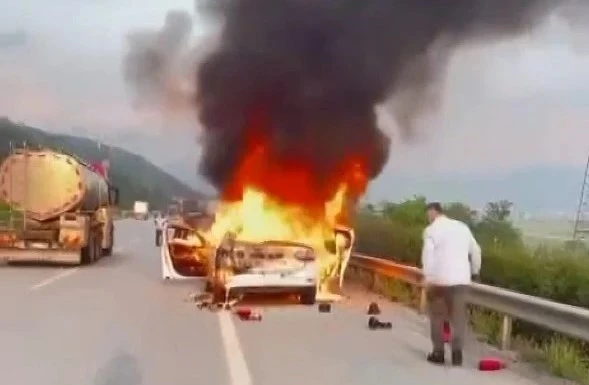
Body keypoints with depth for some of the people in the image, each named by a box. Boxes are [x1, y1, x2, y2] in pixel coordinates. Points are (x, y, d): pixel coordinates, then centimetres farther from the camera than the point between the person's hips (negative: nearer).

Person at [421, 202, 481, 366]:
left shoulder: (432, 229, -4)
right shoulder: (462, 227, 13)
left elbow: (428, 253, -18)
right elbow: (475, 250, 18)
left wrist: (427, 277, -18)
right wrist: (474, 271, 29)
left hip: (439, 279, -4)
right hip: (461, 278, 4)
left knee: (437, 316, 9)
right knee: (458, 317, 7)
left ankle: (438, 353, 12)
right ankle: (457, 354, 1)